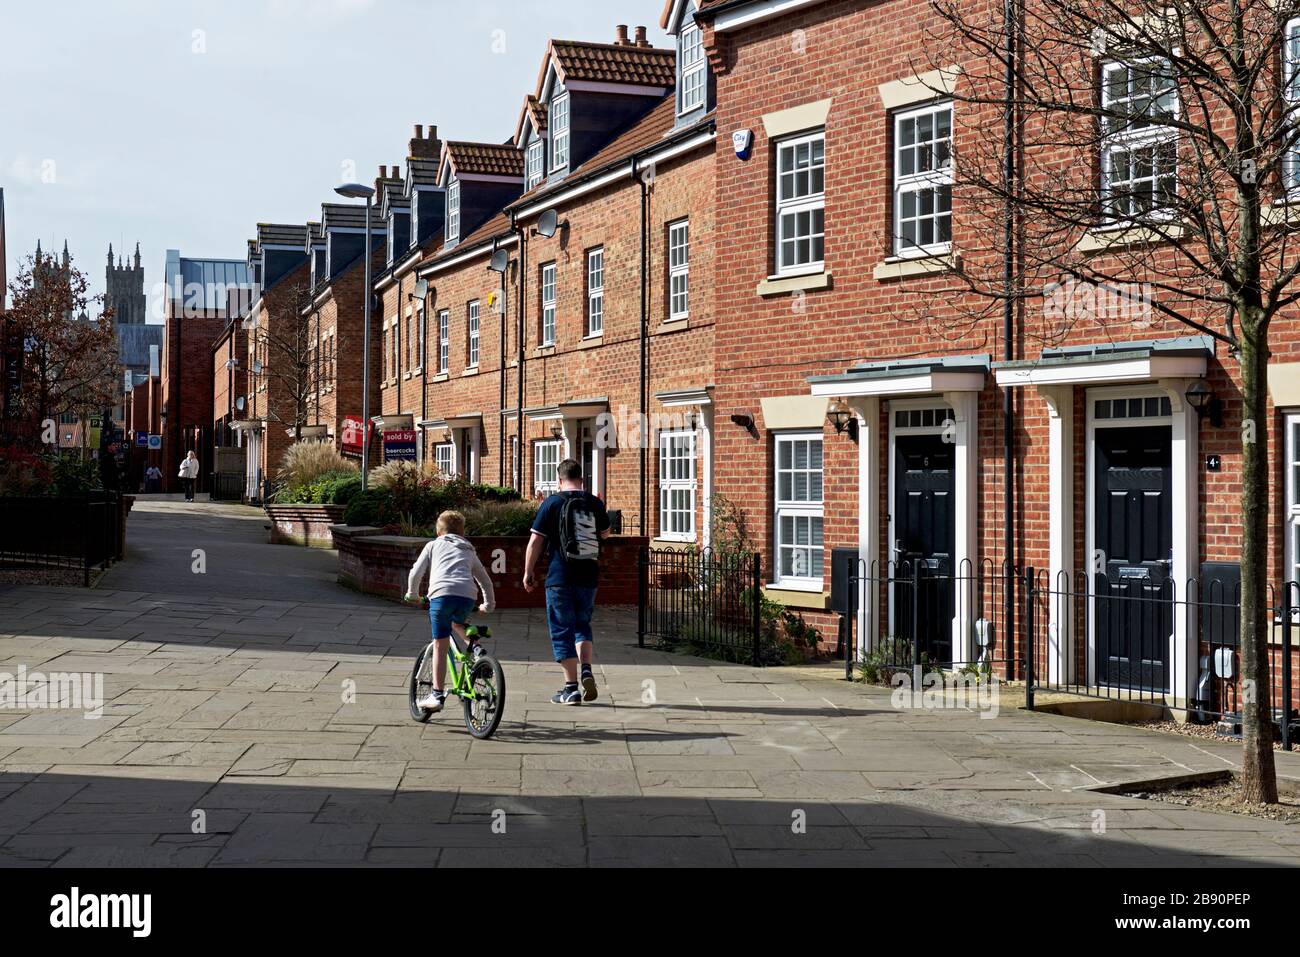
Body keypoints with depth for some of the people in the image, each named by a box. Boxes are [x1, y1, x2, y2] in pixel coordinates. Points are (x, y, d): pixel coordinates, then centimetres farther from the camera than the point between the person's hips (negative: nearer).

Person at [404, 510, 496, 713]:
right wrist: (489, 605, 49)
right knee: (458, 623, 35)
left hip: (441, 593, -3)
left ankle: (437, 695, 2)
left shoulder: (434, 545, 24)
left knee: (440, 645, 4)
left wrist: (412, 594, 35)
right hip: (468, 596, 3)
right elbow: (485, 580, 35)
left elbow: (416, 572, 17)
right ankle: (474, 647, 9)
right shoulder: (469, 551, 32)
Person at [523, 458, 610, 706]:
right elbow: (605, 533, 20)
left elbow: (535, 541, -7)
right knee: (582, 625, 20)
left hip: (559, 576, -3)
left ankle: (571, 688, 2)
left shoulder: (552, 503, -6)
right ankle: (586, 671, -1)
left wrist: (528, 571, 2)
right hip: (588, 576, 3)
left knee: (562, 630, 4)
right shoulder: (595, 503, 4)